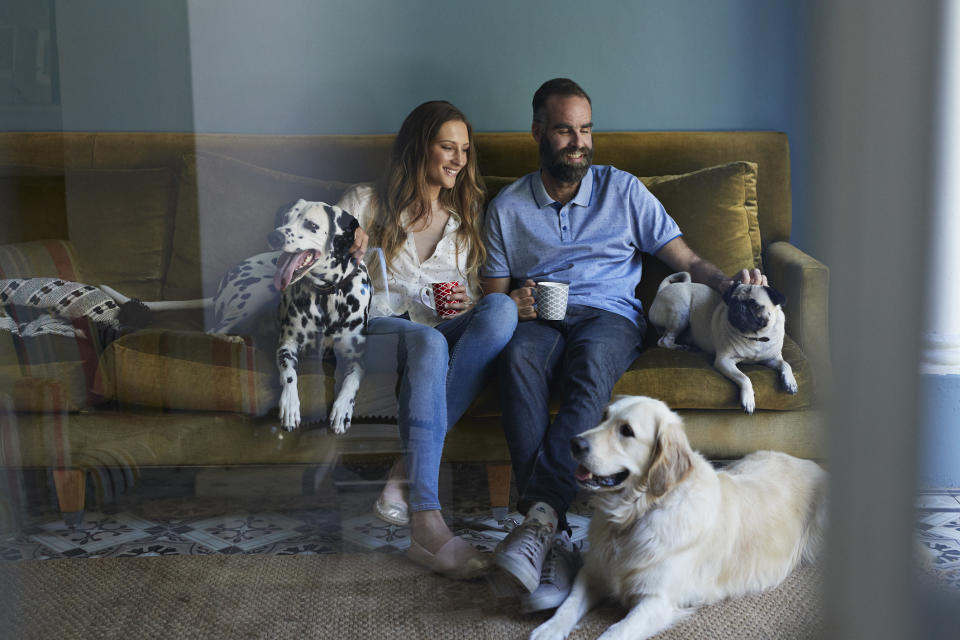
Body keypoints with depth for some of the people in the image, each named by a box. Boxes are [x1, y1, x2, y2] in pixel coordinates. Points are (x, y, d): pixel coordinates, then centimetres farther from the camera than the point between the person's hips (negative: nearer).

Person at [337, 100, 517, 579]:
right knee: (428, 341, -40)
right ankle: (427, 524, -47)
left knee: (501, 307, -31)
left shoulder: (466, 214, 21)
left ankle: (407, 474, -36)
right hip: (375, 331, -3)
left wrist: (463, 306, -4)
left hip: (442, 331, 3)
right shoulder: (366, 204, 10)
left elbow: (475, 294, 21)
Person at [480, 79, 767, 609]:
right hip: (537, 320, 1)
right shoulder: (506, 207, 17)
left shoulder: (623, 191, 15)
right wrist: (511, 305, -11)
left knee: (591, 357, -39)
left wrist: (731, 285, -11)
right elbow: (492, 292, 15)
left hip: (609, 316, 0)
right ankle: (550, 545, -46)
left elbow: (685, 259, 11)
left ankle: (540, 516, -46)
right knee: (518, 356, -38)